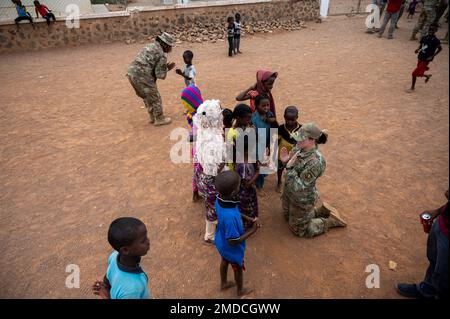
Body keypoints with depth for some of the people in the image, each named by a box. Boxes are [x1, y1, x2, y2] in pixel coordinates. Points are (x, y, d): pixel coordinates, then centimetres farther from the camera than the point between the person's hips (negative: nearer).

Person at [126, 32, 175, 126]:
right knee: (155, 98, 9)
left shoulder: (149, 46, 18)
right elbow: (161, 75, -10)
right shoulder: (162, 55, -8)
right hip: (143, 78, -9)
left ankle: (153, 117, 35)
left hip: (132, 74, 9)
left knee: (147, 97, 25)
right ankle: (159, 119, 23)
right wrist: (167, 68, 10)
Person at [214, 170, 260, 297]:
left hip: (221, 243, 6)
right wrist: (252, 230, -25)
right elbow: (233, 242, -32)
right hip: (231, 249, -6)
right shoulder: (230, 217, -47)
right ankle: (241, 290, 55)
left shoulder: (219, 199, -22)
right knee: (238, 269, 25)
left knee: (224, 261, 33)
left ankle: (224, 283, 62)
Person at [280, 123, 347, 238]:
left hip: (302, 200, -8)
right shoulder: (299, 148, -13)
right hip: (289, 193, 8)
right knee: (288, 217, 31)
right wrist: (285, 160, -15)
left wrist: (289, 167, -34)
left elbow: (298, 187, -33)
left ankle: (331, 220, 27)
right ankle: (321, 211, 36)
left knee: (299, 230, 15)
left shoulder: (315, 162, -35)